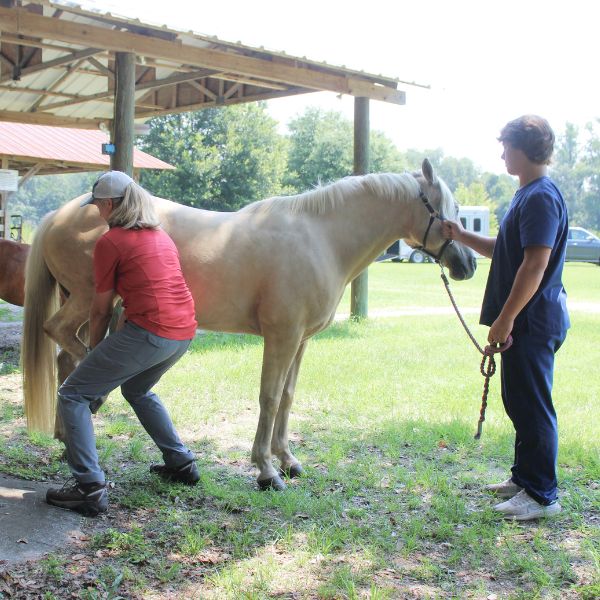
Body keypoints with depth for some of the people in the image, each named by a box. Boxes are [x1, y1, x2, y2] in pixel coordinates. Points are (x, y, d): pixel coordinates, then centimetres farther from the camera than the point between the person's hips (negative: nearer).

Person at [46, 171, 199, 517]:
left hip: (149, 332, -8)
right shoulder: (160, 235, 20)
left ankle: (91, 487, -6)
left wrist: (94, 350, 21)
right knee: (137, 389, 34)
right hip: (185, 332, 8)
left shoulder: (110, 242, -2)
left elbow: (101, 309, 3)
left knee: (73, 395, 3)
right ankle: (181, 462, 34)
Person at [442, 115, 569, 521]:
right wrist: (462, 237, 14)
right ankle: (525, 477, 30)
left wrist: (506, 318, -23)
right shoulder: (528, 195, 15)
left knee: (532, 405, -3)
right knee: (521, 401, 18)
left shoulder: (541, 198, -18)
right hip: (525, 320, 10)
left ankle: (542, 495, 6)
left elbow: (536, 263, -24)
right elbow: (503, 251, 22)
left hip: (532, 321, -10)